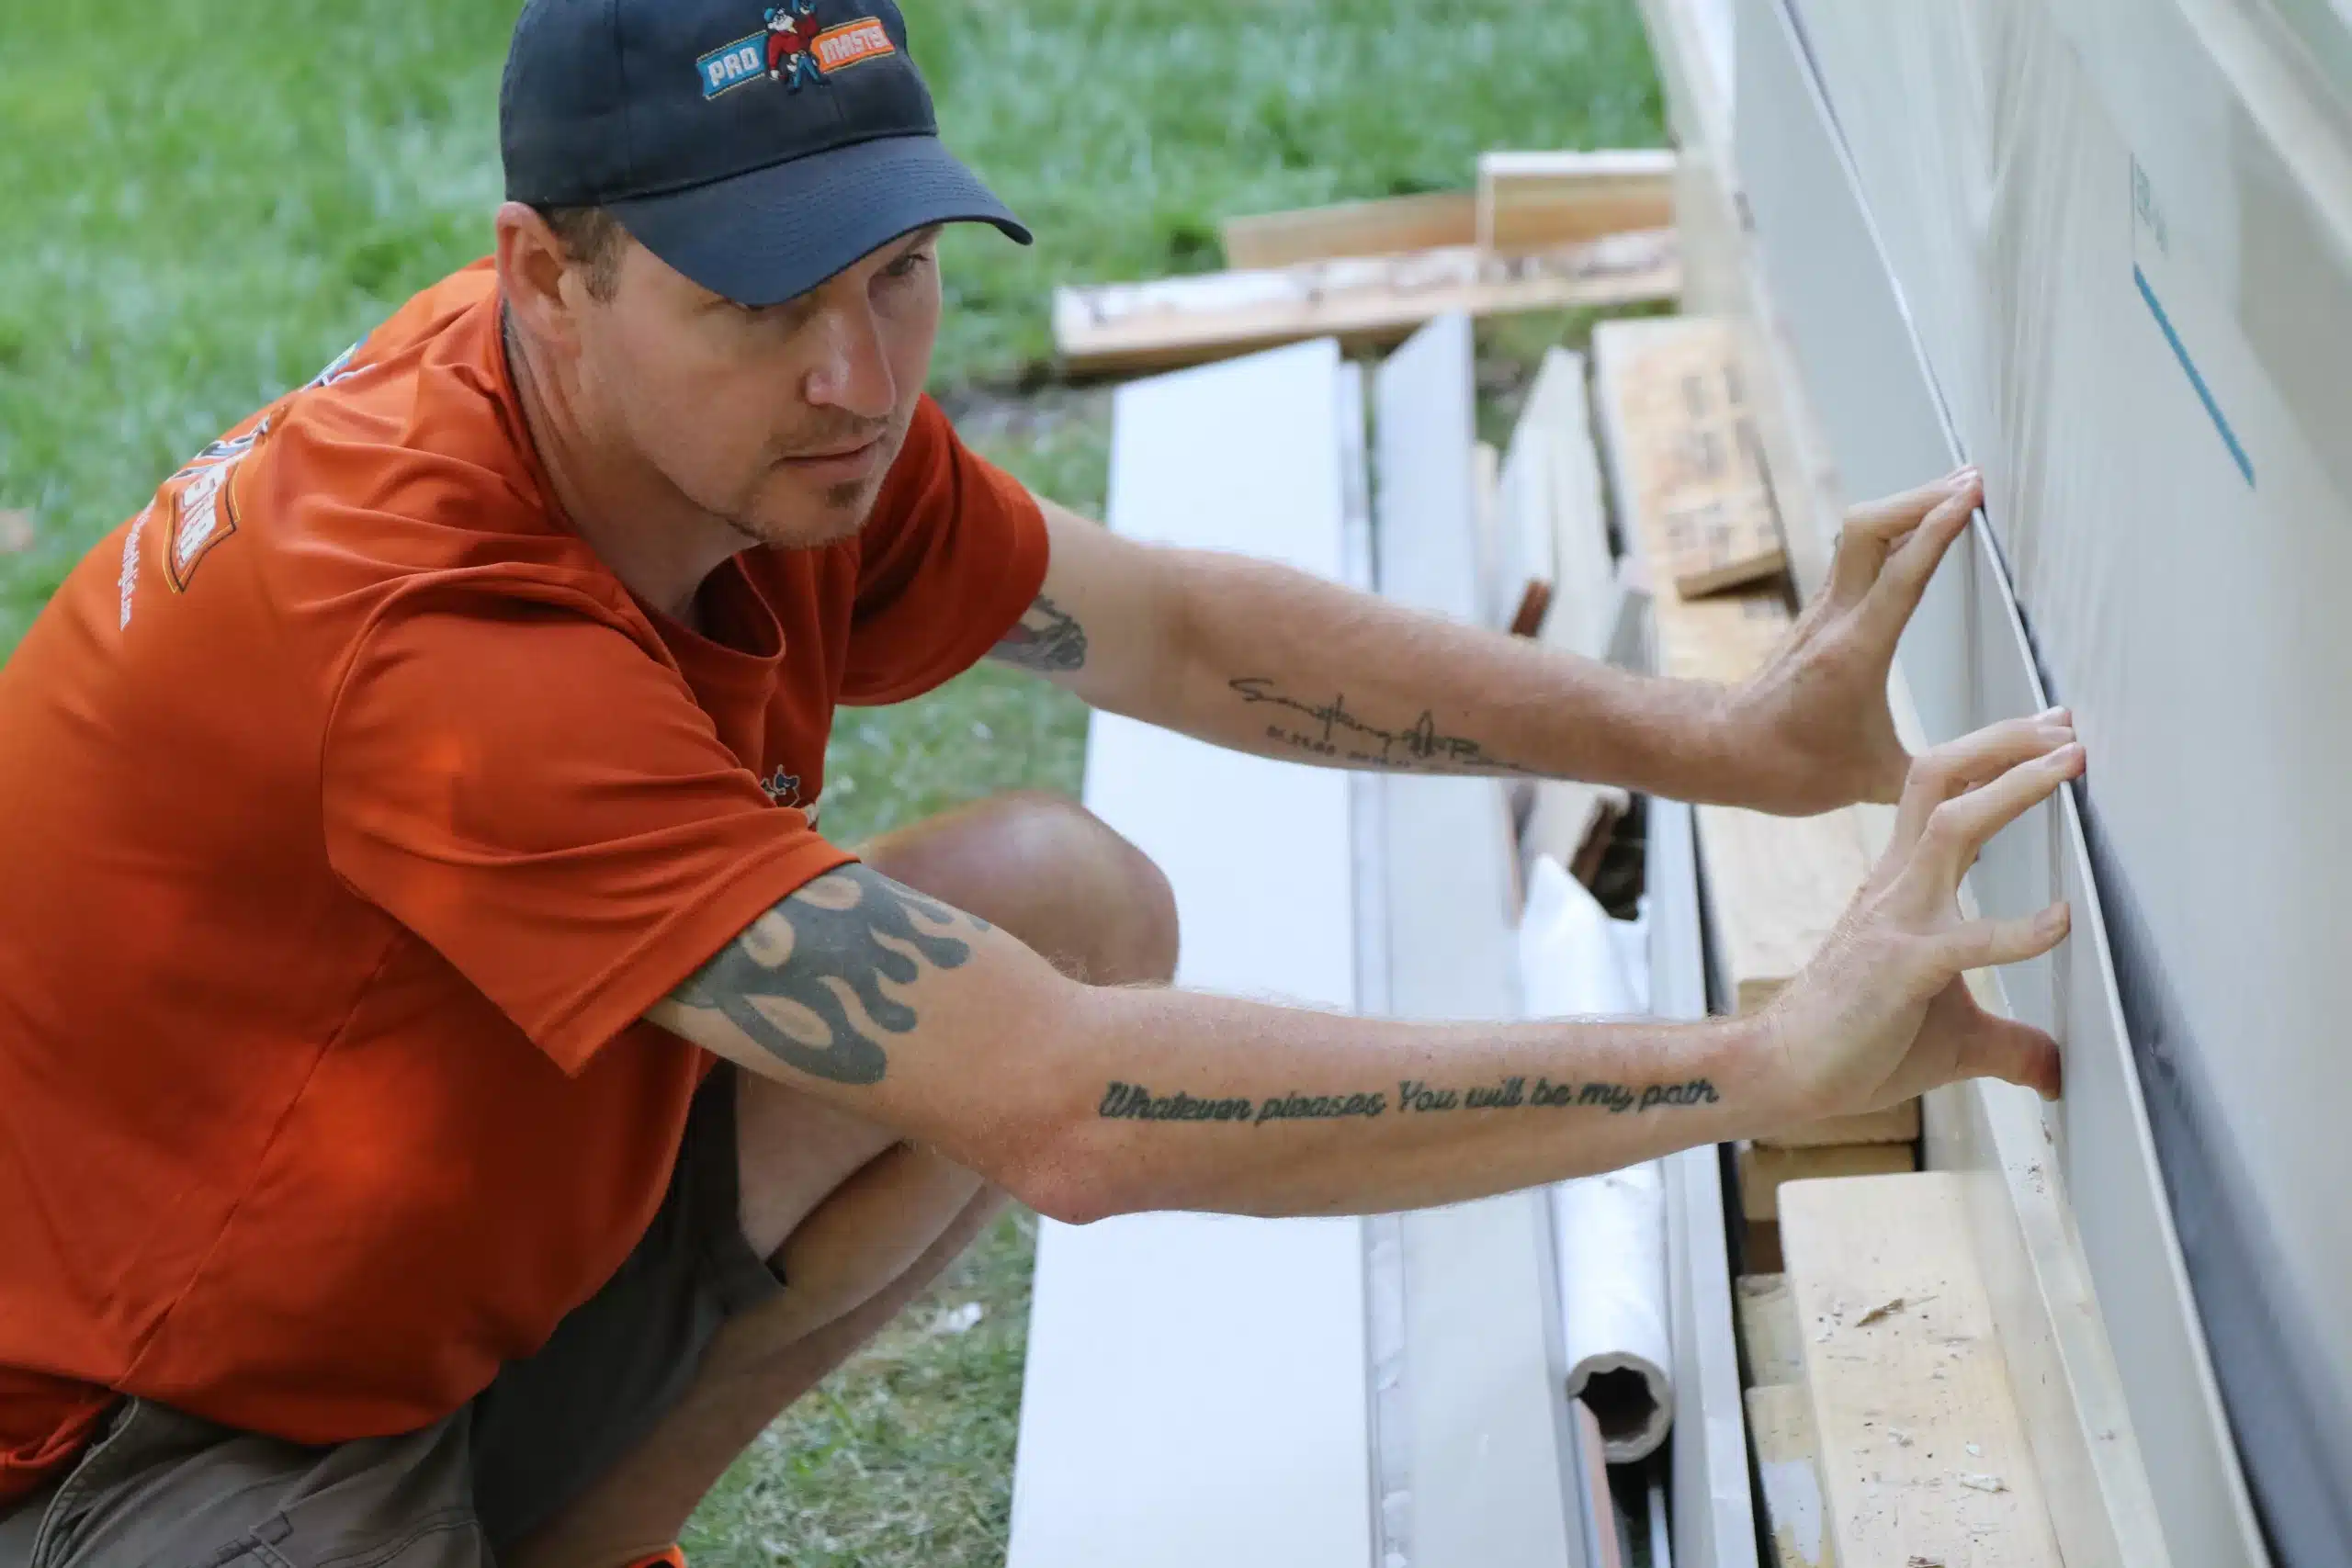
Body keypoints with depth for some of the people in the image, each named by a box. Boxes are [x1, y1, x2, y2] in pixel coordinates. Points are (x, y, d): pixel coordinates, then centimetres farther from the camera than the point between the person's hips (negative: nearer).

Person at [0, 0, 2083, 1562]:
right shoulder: (434, 636, -35)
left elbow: (1180, 632, 4)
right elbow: (1069, 1116, -38)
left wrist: (1728, 745, -5)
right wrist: (1769, 1063, -36)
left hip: (468, 1272, 9)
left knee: (1071, 903, 1)